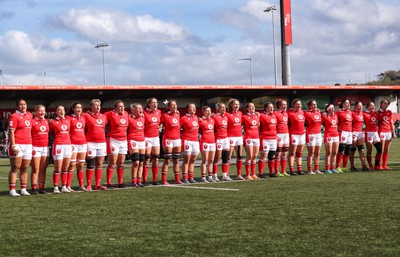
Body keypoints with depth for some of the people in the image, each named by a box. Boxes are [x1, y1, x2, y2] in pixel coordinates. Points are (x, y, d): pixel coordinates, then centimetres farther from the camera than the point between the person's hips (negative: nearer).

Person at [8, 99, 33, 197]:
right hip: (17, 145, -7)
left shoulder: (29, 115, 14)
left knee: (24, 169, 9)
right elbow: (11, 132, -12)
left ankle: (23, 190, 13)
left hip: (28, 145, 7)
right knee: (15, 168, -7)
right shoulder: (14, 116, -6)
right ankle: (12, 190, -6)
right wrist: (13, 146, -20)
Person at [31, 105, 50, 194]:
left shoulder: (47, 121, 13)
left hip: (46, 147, 5)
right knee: (35, 169, -4)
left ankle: (42, 188, 10)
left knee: (43, 169, 6)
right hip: (35, 147, -5)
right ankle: (34, 188, -2)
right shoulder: (33, 121, -3)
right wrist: (30, 146, -12)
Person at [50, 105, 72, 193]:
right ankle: (55, 188, -1)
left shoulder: (68, 121, 12)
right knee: (58, 169, -6)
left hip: (68, 145, 5)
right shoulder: (53, 122, -1)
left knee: (65, 168, 7)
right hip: (58, 145, -5)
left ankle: (64, 187, 13)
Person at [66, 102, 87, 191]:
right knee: (72, 165, -9)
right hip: (73, 144, -6)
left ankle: (81, 185, 13)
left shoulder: (83, 118, 15)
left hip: (83, 143, 6)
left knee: (81, 166, 8)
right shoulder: (69, 118, -2)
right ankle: (68, 186, -7)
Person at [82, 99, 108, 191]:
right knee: (90, 165, -5)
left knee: (99, 165, 8)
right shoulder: (86, 116, -3)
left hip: (102, 142, 5)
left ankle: (98, 184, 14)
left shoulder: (103, 117, 13)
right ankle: (89, 185, -1)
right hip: (91, 143, -5)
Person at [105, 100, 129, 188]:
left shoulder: (126, 114, 11)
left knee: (121, 163, 10)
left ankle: (120, 183, 16)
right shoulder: (111, 114, -7)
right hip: (114, 140, -6)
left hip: (124, 141, 6)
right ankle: (109, 183, -3)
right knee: (112, 163, -6)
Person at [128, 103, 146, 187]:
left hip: (142, 141, 6)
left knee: (141, 163, 4)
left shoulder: (143, 118, 13)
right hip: (133, 141, -6)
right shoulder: (130, 118, -5)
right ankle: (134, 182, -4)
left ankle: (139, 181, 9)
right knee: (136, 162, -12)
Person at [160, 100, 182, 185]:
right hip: (168, 139, -6)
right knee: (167, 160, -7)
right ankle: (163, 180, -4)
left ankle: (177, 179, 15)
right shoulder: (165, 115, -7)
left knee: (176, 160, 10)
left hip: (177, 139, 6)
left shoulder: (177, 115, 11)